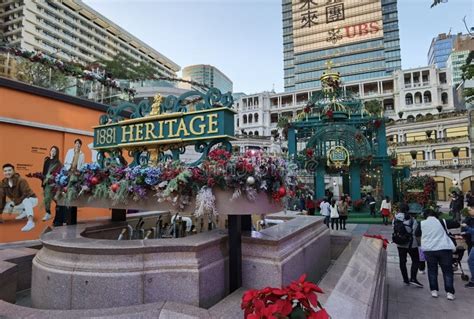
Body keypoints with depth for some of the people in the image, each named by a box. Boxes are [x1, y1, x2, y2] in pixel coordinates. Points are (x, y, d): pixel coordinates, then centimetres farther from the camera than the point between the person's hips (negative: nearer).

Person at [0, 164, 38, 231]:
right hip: (18, 203, 7)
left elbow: (26, 194, -29)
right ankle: (24, 212, 12)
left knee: (26, 200, -39)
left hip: (31, 199, -7)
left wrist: (13, 204, -29)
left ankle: (30, 222, -55)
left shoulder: (21, 180, -23)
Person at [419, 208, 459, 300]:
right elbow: (457, 224, 3)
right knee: (447, 271, 7)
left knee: (432, 270, 12)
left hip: (429, 250, 1)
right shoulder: (442, 222, -2)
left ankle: (434, 290, 12)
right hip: (444, 249, -1)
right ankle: (449, 292, 4)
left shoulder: (422, 224, 3)